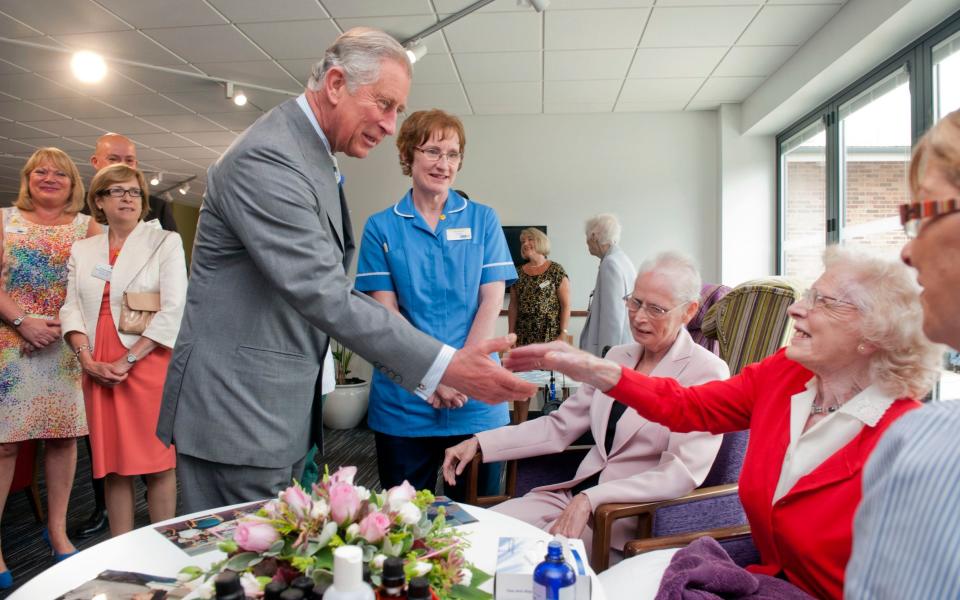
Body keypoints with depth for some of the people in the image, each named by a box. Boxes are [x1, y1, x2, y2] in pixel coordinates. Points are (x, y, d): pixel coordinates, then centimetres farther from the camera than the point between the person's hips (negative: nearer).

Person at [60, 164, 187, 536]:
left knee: (157, 461, 0)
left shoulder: (165, 242, 1)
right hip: (98, 371, 4)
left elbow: (173, 310, -8)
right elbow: (72, 309, 9)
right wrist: (87, 359, -8)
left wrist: (127, 361, -13)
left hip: (149, 363, -4)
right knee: (113, 463, 8)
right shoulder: (82, 250, 14)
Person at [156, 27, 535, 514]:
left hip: (282, 413, 10)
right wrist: (444, 367, -29)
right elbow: (322, 294, -27)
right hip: (236, 414, -10)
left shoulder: (315, 157, 13)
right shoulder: (266, 157, -19)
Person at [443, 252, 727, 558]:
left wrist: (590, 499, -29)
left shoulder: (707, 372, -8)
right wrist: (480, 443, 1)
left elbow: (681, 474, -18)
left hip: (633, 517, -6)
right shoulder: (618, 356, 12)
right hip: (576, 495, 6)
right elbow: (559, 426, 12)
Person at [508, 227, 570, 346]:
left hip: (551, 336, -3)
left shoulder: (556, 270, 0)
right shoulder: (519, 273, 11)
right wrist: (511, 334, 6)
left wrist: (563, 334, -9)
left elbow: (566, 305, -3)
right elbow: (513, 306, 12)